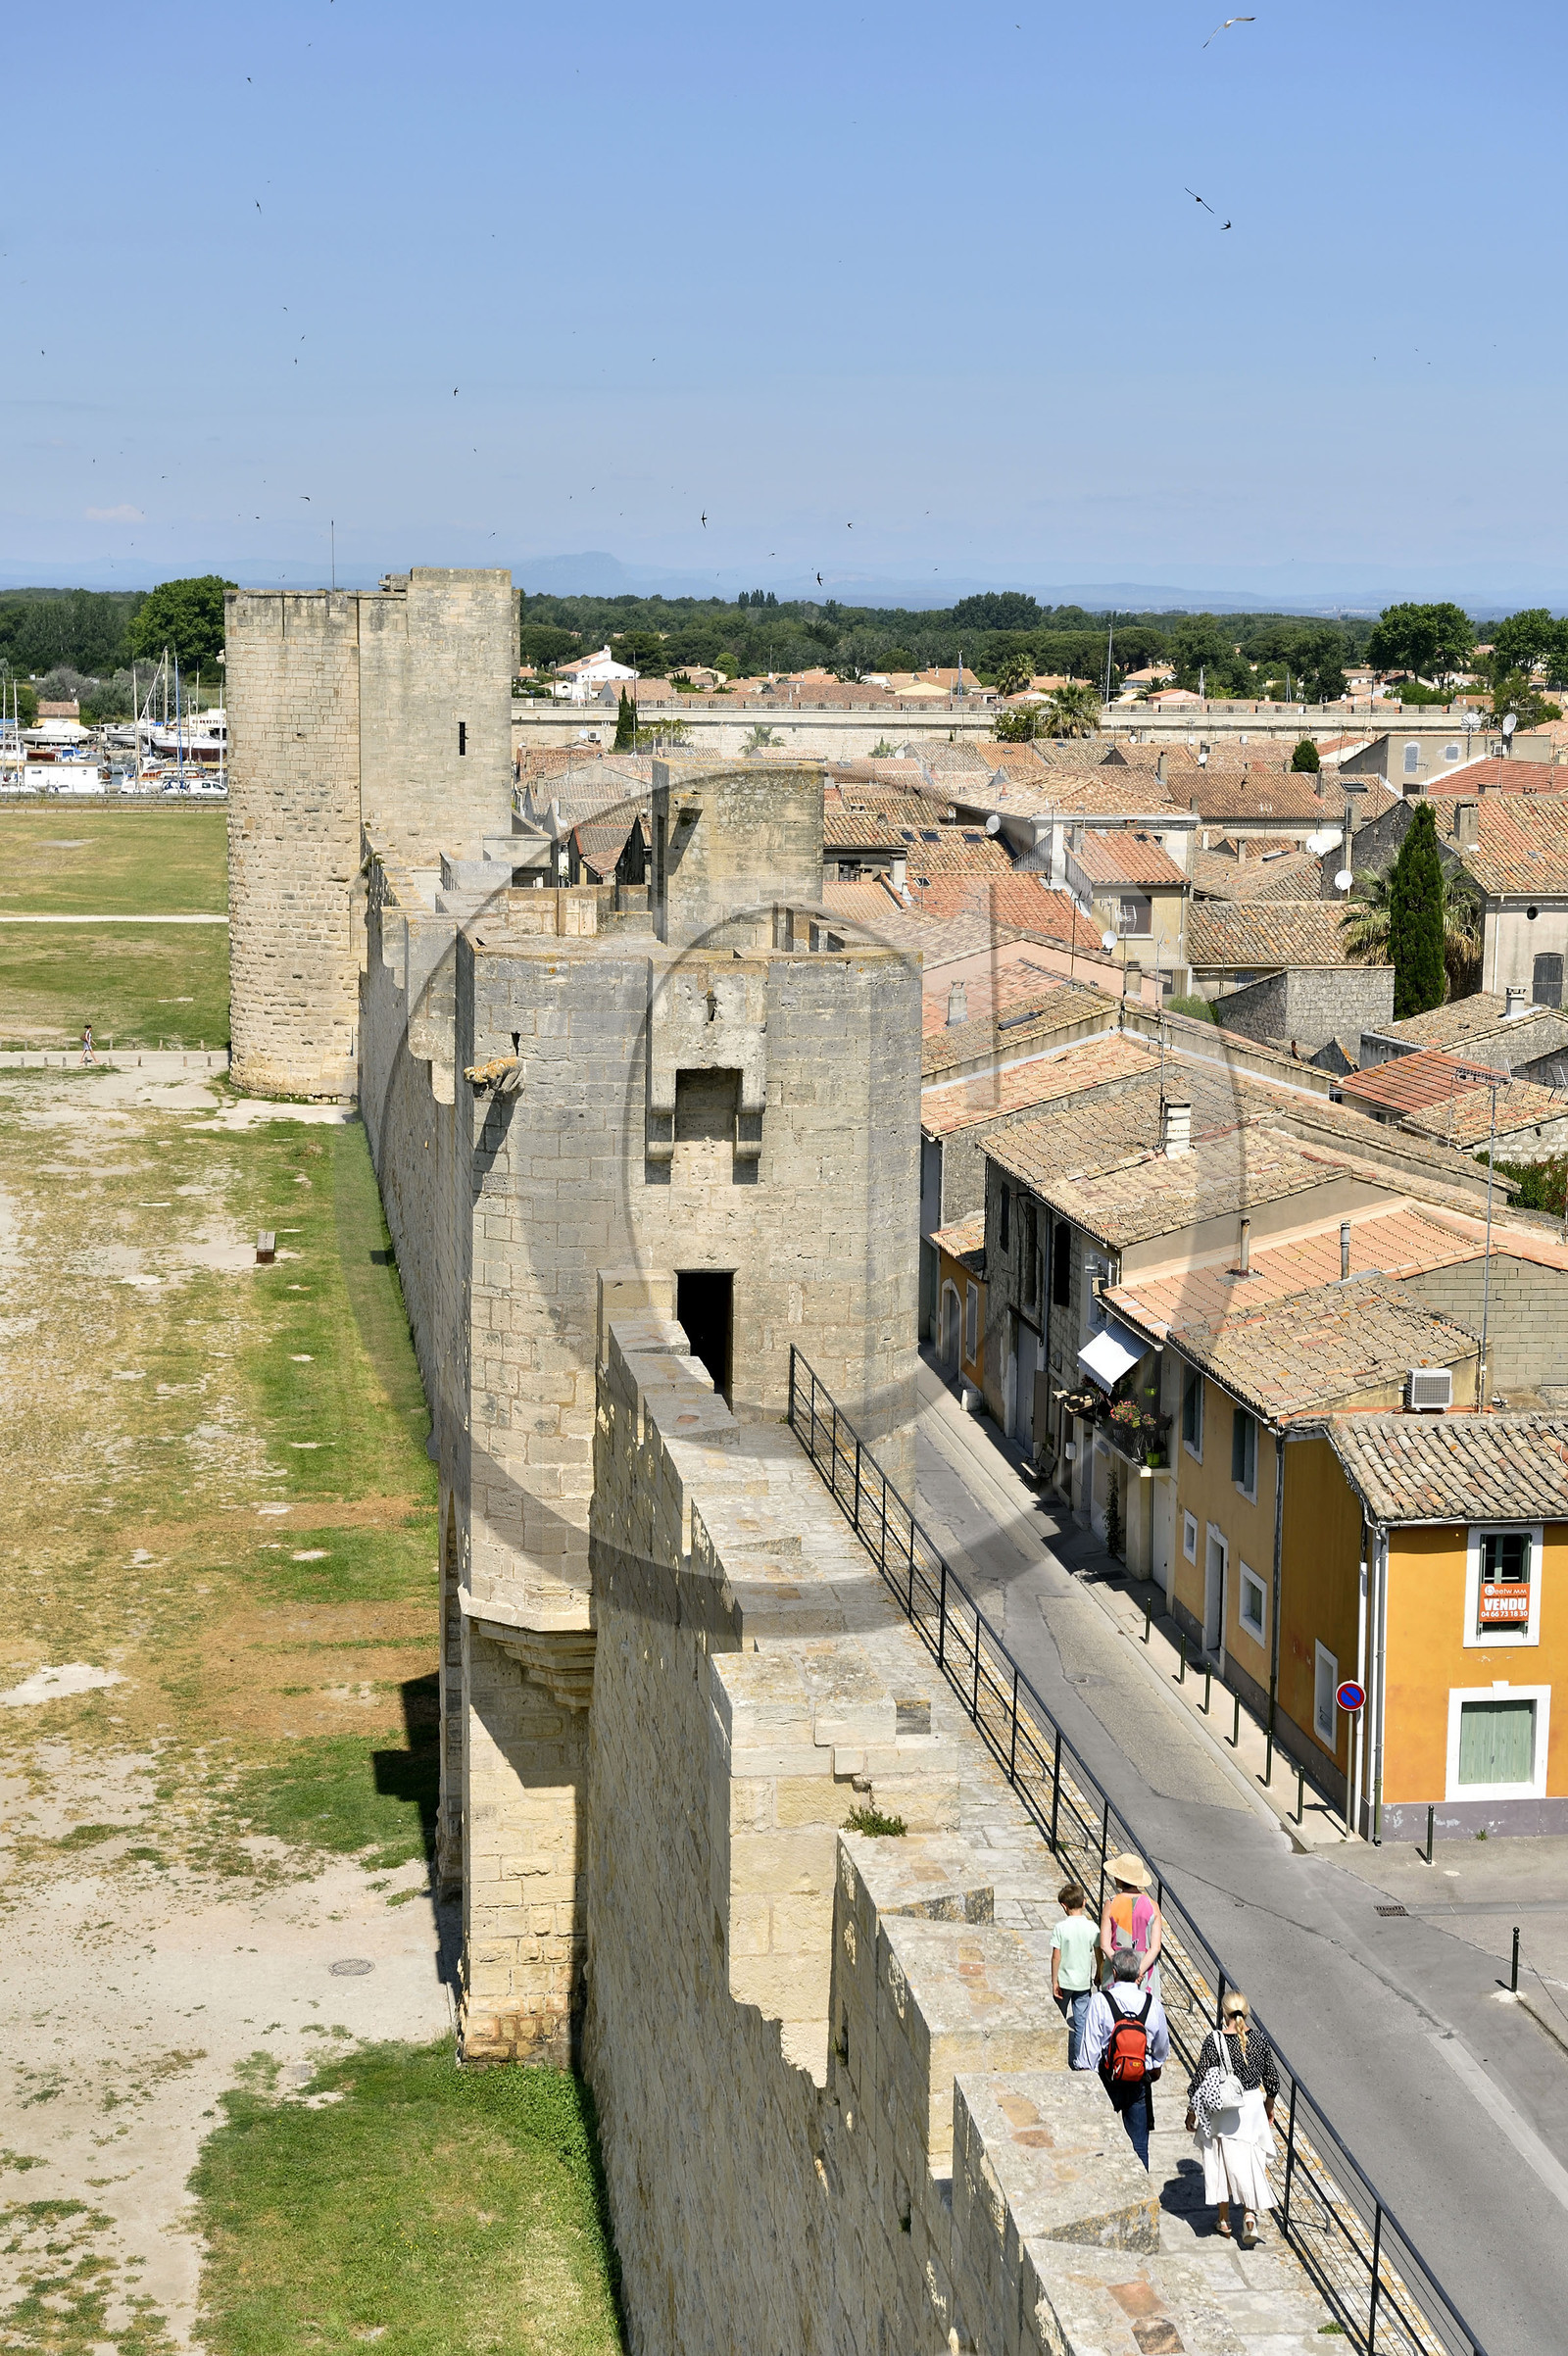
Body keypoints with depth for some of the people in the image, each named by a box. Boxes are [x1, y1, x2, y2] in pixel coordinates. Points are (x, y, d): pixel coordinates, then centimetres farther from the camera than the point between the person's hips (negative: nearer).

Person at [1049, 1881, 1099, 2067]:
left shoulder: (1061, 1928, -15)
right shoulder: (1092, 1928, -10)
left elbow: (1056, 1957, -13)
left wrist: (1054, 1981, -5)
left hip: (1064, 1981, -1)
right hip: (1084, 1982, 1)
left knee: (1058, 2020, 18)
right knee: (1081, 2022, 8)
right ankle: (1078, 2061, 9)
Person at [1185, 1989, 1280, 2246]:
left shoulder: (1214, 2041, -17)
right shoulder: (1259, 2039, -8)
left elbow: (1200, 2080, -12)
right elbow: (1272, 2079, 2)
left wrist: (1191, 2113, 0)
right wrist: (1269, 2108, 19)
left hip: (1222, 2108, -2)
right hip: (1253, 2106, 2)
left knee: (1221, 2160, 14)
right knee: (1250, 2161, 15)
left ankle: (1224, 2221, 26)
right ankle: (1250, 2213, -2)